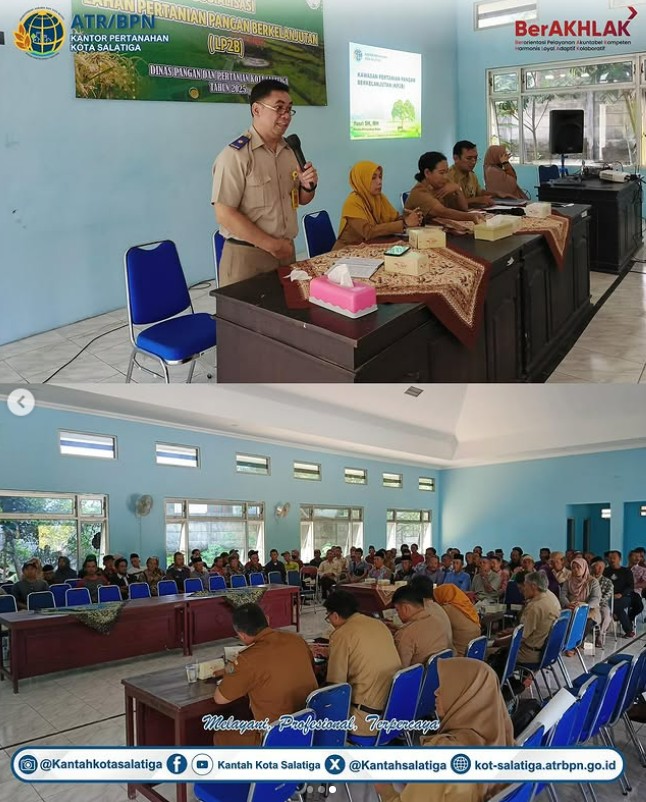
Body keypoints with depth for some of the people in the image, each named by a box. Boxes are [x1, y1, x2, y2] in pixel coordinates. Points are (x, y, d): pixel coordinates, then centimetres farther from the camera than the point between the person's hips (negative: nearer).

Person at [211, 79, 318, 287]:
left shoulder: (290, 151, 9)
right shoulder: (235, 155, -14)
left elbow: (300, 200, 20)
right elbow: (225, 215, -19)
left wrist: (308, 187, -3)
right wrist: (272, 245, -16)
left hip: (286, 252, 7)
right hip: (246, 256, -7)